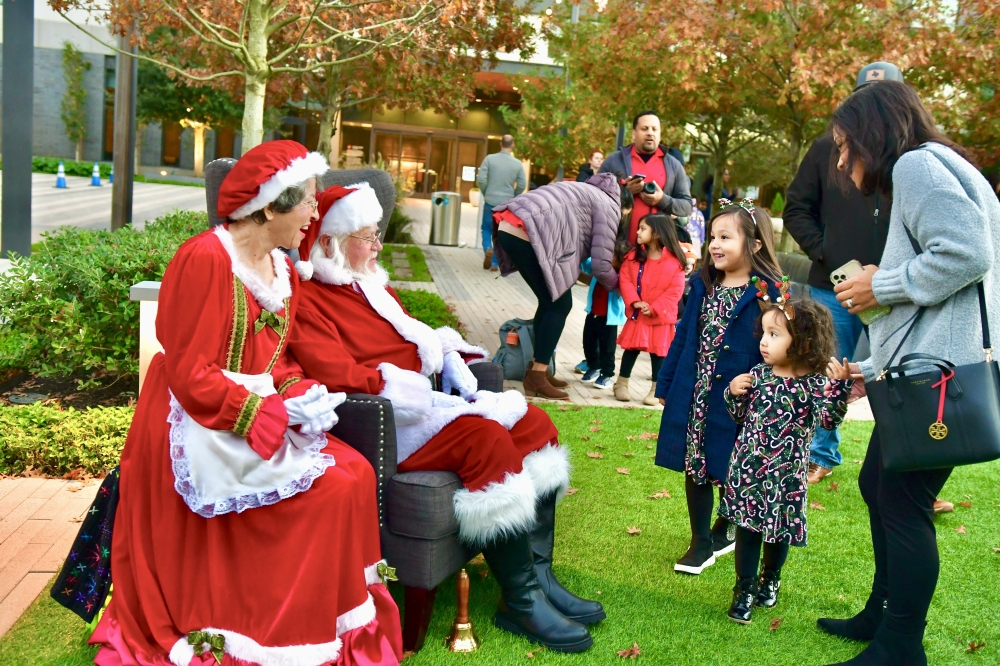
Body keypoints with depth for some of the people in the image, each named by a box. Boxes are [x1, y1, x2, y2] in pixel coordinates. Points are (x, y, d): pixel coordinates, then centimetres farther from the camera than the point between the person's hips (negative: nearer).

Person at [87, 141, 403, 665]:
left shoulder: (282, 269, 11)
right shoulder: (204, 259, -16)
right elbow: (190, 376, -18)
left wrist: (303, 394, -8)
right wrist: (277, 411, -22)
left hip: (266, 416, 8)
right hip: (206, 428, -8)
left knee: (355, 475, -11)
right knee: (331, 487, -19)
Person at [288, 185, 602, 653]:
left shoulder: (372, 285, 22)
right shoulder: (307, 299, -8)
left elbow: (421, 339, 25)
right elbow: (337, 375, -22)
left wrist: (459, 375, 3)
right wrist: (435, 402, -23)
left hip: (427, 400, 10)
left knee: (535, 423, -4)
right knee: (488, 439, -29)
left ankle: (539, 576, -4)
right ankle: (520, 603, -20)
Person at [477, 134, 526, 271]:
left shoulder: (489, 159, -6)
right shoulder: (518, 164, -3)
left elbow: (481, 180, -10)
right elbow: (522, 185, -3)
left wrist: (485, 194, 8)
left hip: (490, 202, 0)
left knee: (487, 229, 17)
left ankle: (488, 249, -10)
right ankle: (495, 263, 10)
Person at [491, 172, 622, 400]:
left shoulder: (586, 194, 33)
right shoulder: (608, 205, 7)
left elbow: (571, 246, 33)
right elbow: (601, 264, 4)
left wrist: (582, 276, 30)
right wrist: (617, 284, 21)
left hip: (509, 227, 9)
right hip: (527, 234, -9)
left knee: (550, 302, 18)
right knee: (559, 305, 1)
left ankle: (537, 370, 22)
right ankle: (536, 378, 0)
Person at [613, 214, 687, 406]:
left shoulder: (675, 261, -11)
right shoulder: (633, 256, 1)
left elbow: (675, 290, -12)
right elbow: (625, 279, -3)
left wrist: (654, 308, -18)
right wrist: (634, 301, -17)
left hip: (661, 316, -3)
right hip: (637, 314, 3)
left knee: (658, 352, 7)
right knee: (631, 349, 9)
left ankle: (656, 390, 18)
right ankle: (621, 384, 22)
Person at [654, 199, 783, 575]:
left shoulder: (768, 293, -11)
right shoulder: (703, 285, 6)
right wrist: (665, 385, 12)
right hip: (694, 395, 5)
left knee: (727, 470, 8)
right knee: (694, 467, 11)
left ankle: (725, 529, 35)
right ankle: (701, 542, 26)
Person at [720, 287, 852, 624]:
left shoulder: (816, 381, -8)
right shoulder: (757, 375, 0)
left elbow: (829, 419, -18)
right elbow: (740, 415, 8)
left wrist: (840, 387, -28)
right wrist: (733, 393, -9)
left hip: (786, 473, -2)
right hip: (748, 466, 2)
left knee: (779, 529, 14)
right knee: (747, 527, 6)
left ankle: (770, 581, 39)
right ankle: (745, 589, 20)